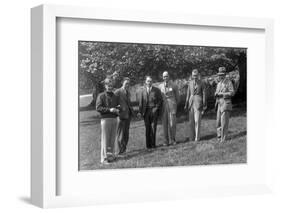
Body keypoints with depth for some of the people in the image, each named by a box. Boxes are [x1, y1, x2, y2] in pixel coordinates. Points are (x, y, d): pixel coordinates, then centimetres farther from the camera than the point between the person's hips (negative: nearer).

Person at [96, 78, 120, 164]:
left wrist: (117, 110, -2)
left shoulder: (115, 96, 15)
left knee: (112, 138, 7)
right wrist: (109, 109, -17)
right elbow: (98, 108, -9)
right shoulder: (101, 96, -1)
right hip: (105, 119, -5)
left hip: (114, 119, 5)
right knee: (105, 139, -5)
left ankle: (111, 155, 15)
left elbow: (118, 106, 22)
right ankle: (104, 158, -4)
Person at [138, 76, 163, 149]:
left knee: (153, 127, -5)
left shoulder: (156, 90, 8)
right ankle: (148, 144, 2)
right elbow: (140, 102, 6)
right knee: (147, 128, -2)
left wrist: (156, 108, -6)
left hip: (154, 110, -1)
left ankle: (153, 144, 0)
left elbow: (160, 100, 7)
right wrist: (140, 111, -3)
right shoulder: (142, 91, 11)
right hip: (146, 111, 1)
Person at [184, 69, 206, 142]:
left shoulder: (201, 83, -1)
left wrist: (204, 105, -4)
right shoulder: (190, 83, 11)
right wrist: (186, 104, 11)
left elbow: (204, 94, 0)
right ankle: (191, 137, 10)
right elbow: (188, 94, 14)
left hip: (198, 102, -4)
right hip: (191, 102, 4)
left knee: (197, 121, -6)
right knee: (191, 121, 4)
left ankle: (197, 137, -1)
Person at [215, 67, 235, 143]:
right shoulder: (219, 83, 17)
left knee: (224, 122, -7)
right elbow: (216, 93, 22)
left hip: (226, 103, -7)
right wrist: (216, 94, -1)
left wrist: (221, 94, -18)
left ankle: (223, 138, -3)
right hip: (219, 104, 7)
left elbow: (232, 93, -14)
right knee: (218, 121, 4)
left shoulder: (228, 82, -5)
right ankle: (219, 136, 12)